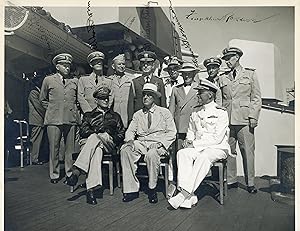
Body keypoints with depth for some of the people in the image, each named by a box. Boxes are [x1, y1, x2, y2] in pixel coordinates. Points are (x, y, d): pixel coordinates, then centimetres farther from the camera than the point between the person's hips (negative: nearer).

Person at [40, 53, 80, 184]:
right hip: (53, 119, -1)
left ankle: (70, 173, 14)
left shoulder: (75, 81, 13)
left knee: (70, 148, 4)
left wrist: (73, 109, 10)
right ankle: (54, 175, 13)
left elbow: (79, 98, 21)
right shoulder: (48, 80, 11)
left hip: (71, 119, 1)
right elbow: (43, 99, 19)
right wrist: (51, 109, 10)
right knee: (54, 148, 2)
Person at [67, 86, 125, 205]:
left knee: (94, 138, -36)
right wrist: (98, 132, -8)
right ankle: (90, 189, -47)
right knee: (97, 151, -39)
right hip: (88, 142, 0)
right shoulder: (89, 115, 25)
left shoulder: (115, 116, 27)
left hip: (108, 144, 0)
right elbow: (83, 131, 8)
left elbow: (121, 134, 19)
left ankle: (76, 171, -45)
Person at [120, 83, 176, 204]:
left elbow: (171, 132, 3)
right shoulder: (137, 114, 20)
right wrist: (130, 140, -11)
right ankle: (131, 189, -20)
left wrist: (160, 142, -14)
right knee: (125, 150, -28)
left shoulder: (164, 112, 11)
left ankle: (152, 188, -16)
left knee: (151, 154, -37)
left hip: (158, 144, -3)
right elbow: (130, 131, 13)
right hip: (140, 143, 3)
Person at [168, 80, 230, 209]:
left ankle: (185, 193, -34)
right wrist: (188, 140, 0)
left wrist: (195, 143, -13)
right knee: (182, 153, -25)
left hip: (217, 148, -5)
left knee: (203, 156, -37)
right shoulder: (195, 113, 15)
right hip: (197, 148, 5)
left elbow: (217, 138, -11)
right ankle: (189, 196, -32)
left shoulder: (221, 113, -4)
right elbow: (191, 132, 24)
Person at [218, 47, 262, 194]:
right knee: (228, 151, 4)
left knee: (248, 151, -1)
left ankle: (250, 183, 12)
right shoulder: (222, 78, 15)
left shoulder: (250, 74, 10)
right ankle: (231, 180, 17)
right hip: (227, 120, 2)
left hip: (244, 119, -2)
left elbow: (256, 98, 5)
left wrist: (253, 117, -5)